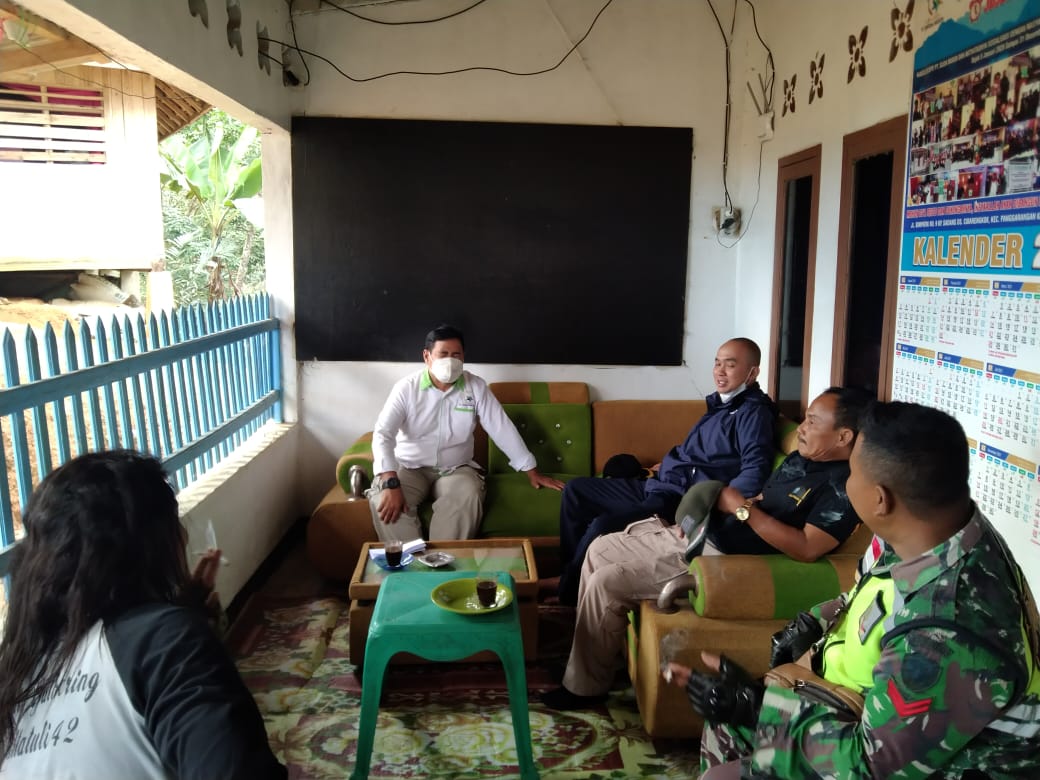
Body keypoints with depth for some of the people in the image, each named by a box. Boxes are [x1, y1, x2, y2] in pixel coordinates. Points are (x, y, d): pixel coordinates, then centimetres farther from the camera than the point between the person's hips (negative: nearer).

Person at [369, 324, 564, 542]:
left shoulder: (476, 387, -4)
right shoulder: (406, 388, -10)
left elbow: (503, 429, -1)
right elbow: (382, 434, -19)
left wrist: (532, 472, -1)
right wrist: (391, 484, -35)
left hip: (456, 468, 1)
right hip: (409, 467, 0)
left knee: (467, 498, -33)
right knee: (382, 500, -30)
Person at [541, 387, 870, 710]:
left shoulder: (845, 487, -16)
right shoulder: (799, 460, 13)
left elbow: (807, 549, -27)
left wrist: (741, 507, -22)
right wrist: (709, 504, 3)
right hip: (700, 535, 10)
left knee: (606, 582, -14)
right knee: (600, 550, 10)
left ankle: (585, 687, 5)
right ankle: (590, 648, 22)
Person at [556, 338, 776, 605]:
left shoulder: (753, 412, -11)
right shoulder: (720, 404, 17)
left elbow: (755, 471, -26)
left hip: (682, 501, -10)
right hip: (659, 487, 10)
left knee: (602, 526, -27)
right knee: (575, 489, 9)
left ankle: (567, 599, -6)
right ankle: (570, 577, 12)